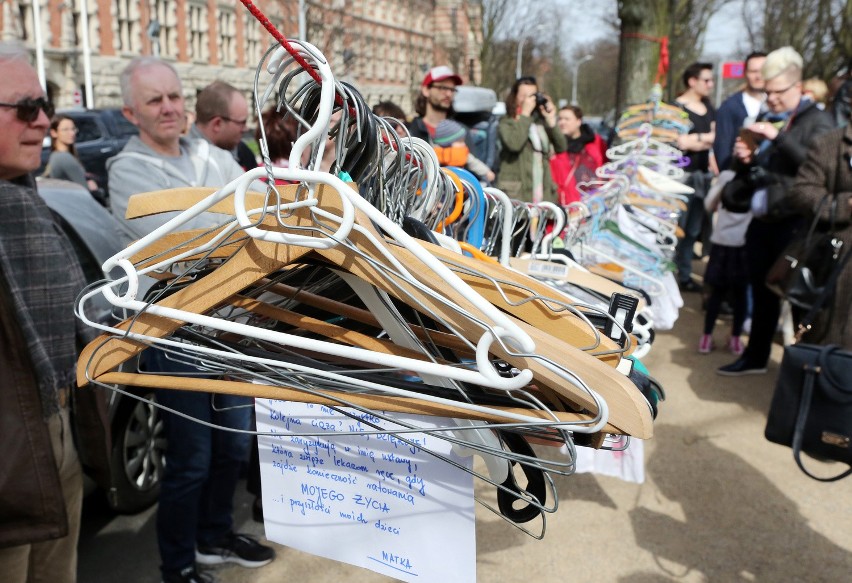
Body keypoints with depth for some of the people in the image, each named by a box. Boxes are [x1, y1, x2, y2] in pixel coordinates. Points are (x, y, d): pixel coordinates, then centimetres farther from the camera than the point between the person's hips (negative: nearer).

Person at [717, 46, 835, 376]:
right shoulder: (764, 120, 18)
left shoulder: (817, 121, -1)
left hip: (795, 222, -6)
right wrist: (744, 159, 1)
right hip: (761, 221, 6)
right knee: (762, 292, 14)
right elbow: (745, 173, 23)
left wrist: (778, 137, -20)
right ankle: (755, 356, 24)